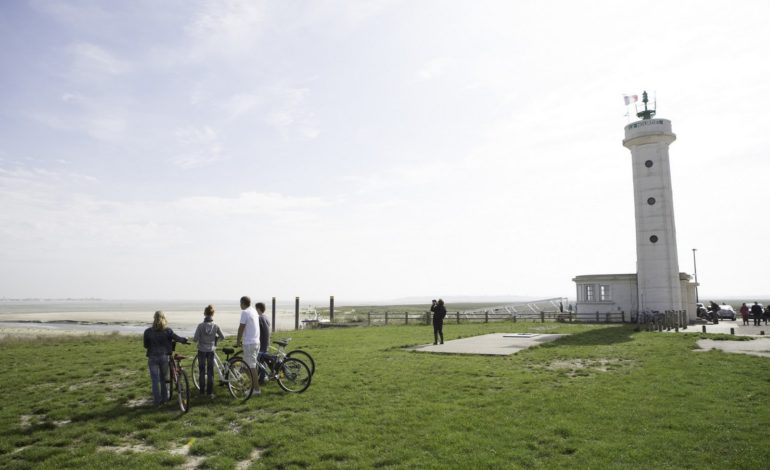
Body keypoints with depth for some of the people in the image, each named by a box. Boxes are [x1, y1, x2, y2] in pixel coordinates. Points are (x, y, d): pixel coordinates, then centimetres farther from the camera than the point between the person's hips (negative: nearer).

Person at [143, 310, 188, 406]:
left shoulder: (148, 331, -7)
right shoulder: (168, 330, -8)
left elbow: (146, 345, 1)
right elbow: (177, 338, -4)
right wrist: (185, 340, 15)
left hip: (153, 358, -1)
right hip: (164, 357, 1)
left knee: (155, 380, 7)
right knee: (164, 379, 16)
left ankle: (157, 400, 9)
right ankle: (164, 398, 24)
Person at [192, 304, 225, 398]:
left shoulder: (200, 325, -14)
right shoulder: (215, 326, -9)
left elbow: (195, 339, -14)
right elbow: (222, 337, 2)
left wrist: (194, 338, 9)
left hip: (202, 350, -1)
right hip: (211, 351, 1)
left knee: (202, 371, 11)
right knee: (210, 372, 9)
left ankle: (202, 392, 16)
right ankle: (210, 392, 10)